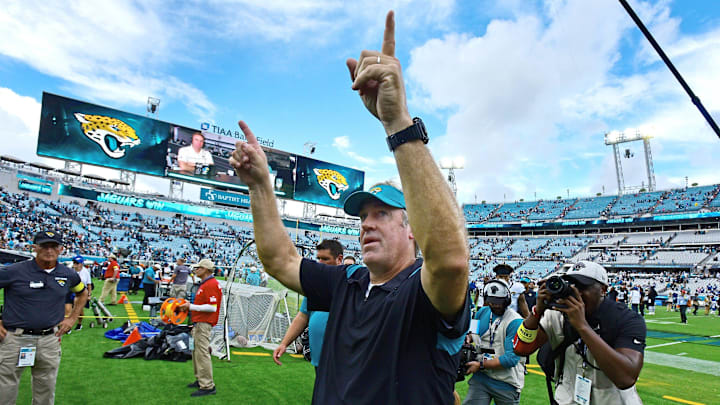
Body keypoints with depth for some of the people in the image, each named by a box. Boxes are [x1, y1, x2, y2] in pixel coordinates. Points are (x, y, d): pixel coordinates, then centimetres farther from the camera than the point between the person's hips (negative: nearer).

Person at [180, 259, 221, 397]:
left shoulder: (211, 284, -18)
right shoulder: (204, 284, 17)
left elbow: (212, 307, -24)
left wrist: (191, 306, -18)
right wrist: (189, 306, 14)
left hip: (204, 323, -11)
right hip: (199, 323, 11)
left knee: (202, 353, -9)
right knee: (196, 351, 19)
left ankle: (208, 386, -3)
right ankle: (200, 380, 32)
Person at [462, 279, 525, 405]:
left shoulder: (515, 322, -15)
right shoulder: (482, 312, 6)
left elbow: (511, 358, -20)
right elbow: (473, 333, 23)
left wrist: (481, 365, -17)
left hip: (506, 382, -4)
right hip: (480, 377, 4)